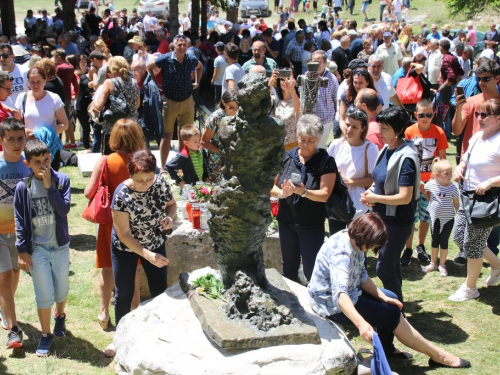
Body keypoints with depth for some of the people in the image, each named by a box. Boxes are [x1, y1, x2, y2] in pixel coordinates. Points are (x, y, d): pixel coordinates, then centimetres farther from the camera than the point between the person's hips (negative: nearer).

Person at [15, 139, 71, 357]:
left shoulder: (62, 180, -8)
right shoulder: (23, 187, -8)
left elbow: (64, 209, -19)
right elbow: (20, 221, -3)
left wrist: (49, 186, -24)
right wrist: (22, 251, -5)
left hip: (60, 246, 1)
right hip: (37, 249, -1)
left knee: (62, 289, 17)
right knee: (44, 295, 3)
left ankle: (59, 315, 48)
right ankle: (46, 335, 21)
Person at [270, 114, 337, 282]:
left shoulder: (326, 162, -8)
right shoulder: (286, 158, 1)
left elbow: (324, 195, -15)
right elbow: (271, 187, 0)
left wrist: (304, 192, -32)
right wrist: (282, 193, -22)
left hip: (312, 225, -3)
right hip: (286, 221, 4)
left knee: (311, 271, 1)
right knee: (288, 268, 17)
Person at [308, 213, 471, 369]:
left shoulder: (355, 242, -3)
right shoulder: (341, 253, -32)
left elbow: (362, 276, 6)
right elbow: (339, 293, -46)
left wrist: (383, 297, -6)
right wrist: (361, 323, -57)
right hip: (332, 304, -10)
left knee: (391, 299, 13)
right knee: (392, 314, -9)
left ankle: (387, 348, 26)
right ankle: (438, 356, 3)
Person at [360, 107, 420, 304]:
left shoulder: (406, 157, -22)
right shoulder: (386, 149, 4)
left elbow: (405, 197, -24)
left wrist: (376, 198, -15)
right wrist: (371, 190, -1)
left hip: (397, 221, -9)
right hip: (383, 217, 9)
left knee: (384, 268, -2)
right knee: (391, 264, 20)